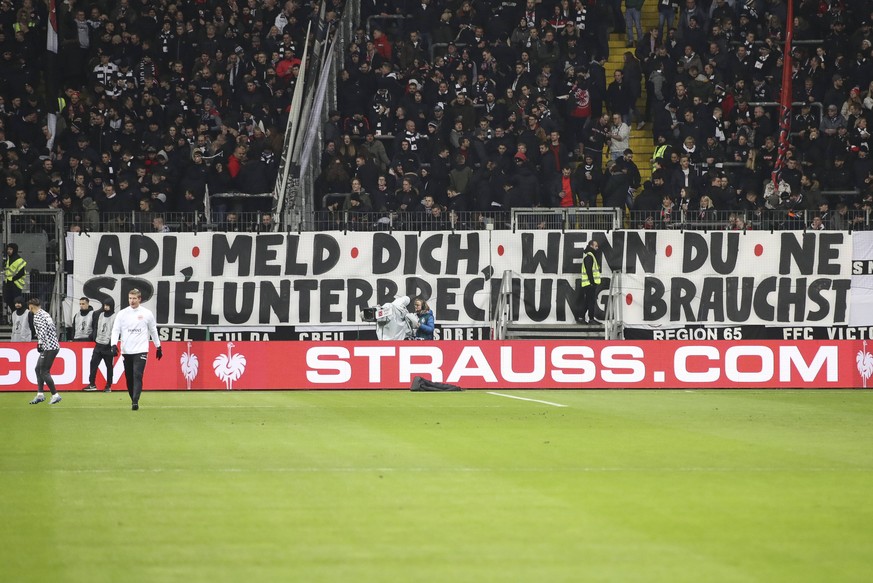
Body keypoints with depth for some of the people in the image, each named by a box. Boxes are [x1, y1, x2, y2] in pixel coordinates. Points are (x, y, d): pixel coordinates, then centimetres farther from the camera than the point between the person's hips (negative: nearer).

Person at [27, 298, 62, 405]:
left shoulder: (38, 316, -10)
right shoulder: (45, 314, 19)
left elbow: (43, 329, -24)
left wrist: (40, 343, -26)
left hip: (49, 347, -10)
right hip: (54, 345, 10)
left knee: (44, 372, -7)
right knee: (38, 369, 16)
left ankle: (55, 395, -6)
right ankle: (40, 394, 17)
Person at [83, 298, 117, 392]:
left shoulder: (115, 317, -6)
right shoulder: (100, 315, 12)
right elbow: (96, 327, 18)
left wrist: (112, 341, -19)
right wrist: (94, 337, 8)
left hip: (108, 346, -5)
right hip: (98, 344, 5)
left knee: (109, 366, 2)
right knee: (93, 363, 0)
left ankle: (108, 386, 9)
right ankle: (92, 384, 5)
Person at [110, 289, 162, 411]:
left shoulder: (147, 313, 3)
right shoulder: (122, 314, 4)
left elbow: (153, 331, 13)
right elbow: (115, 330, 1)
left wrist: (158, 347, 18)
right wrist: (114, 345, -15)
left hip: (140, 350, -2)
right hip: (126, 351, 2)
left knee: (137, 375, -16)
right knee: (129, 377, 7)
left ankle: (135, 401, -21)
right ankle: (133, 399, 21)